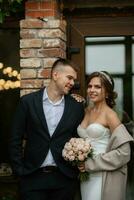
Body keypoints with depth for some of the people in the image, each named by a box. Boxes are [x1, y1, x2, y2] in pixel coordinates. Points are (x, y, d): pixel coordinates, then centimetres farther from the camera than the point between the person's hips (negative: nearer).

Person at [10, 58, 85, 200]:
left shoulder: (77, 107, 3)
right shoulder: (28, 102, -2)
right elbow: (16, 139, 1)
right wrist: (19, 170, -3)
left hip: (64, 178, 2)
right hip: (33, 177, -1)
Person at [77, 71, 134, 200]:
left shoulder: (109, 114, -11)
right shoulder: (87, 111, 7)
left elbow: (123, 152, -17)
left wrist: (91, 164, -15)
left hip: (103, 176, -6)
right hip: (85, 174, 6)